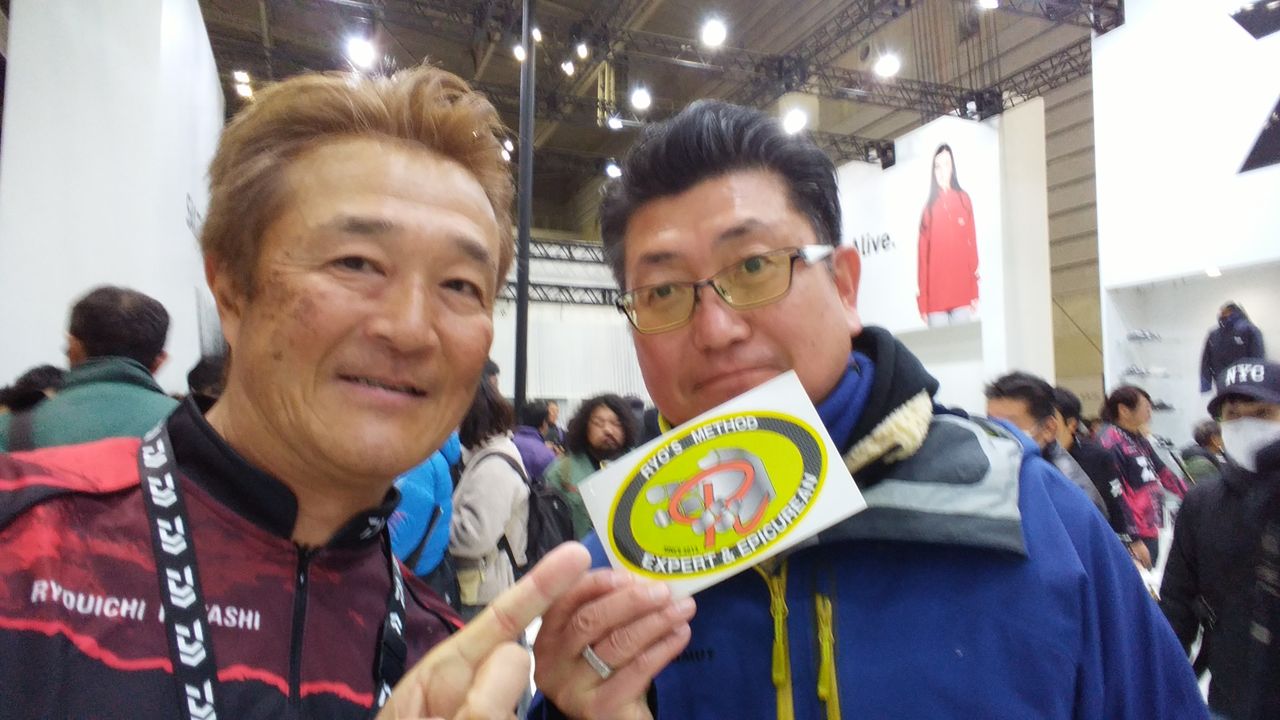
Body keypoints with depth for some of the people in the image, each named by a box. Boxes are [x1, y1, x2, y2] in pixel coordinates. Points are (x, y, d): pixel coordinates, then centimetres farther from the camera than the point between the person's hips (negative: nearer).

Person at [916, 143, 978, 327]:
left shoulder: (963, 199, 7)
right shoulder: (929, 206, 7)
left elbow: (972, 245, 6)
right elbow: (923, 252, 6)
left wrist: (975, 293, 1)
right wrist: (922, 300, 1)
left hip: (962, 292, 0)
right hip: (935, 296, 0)